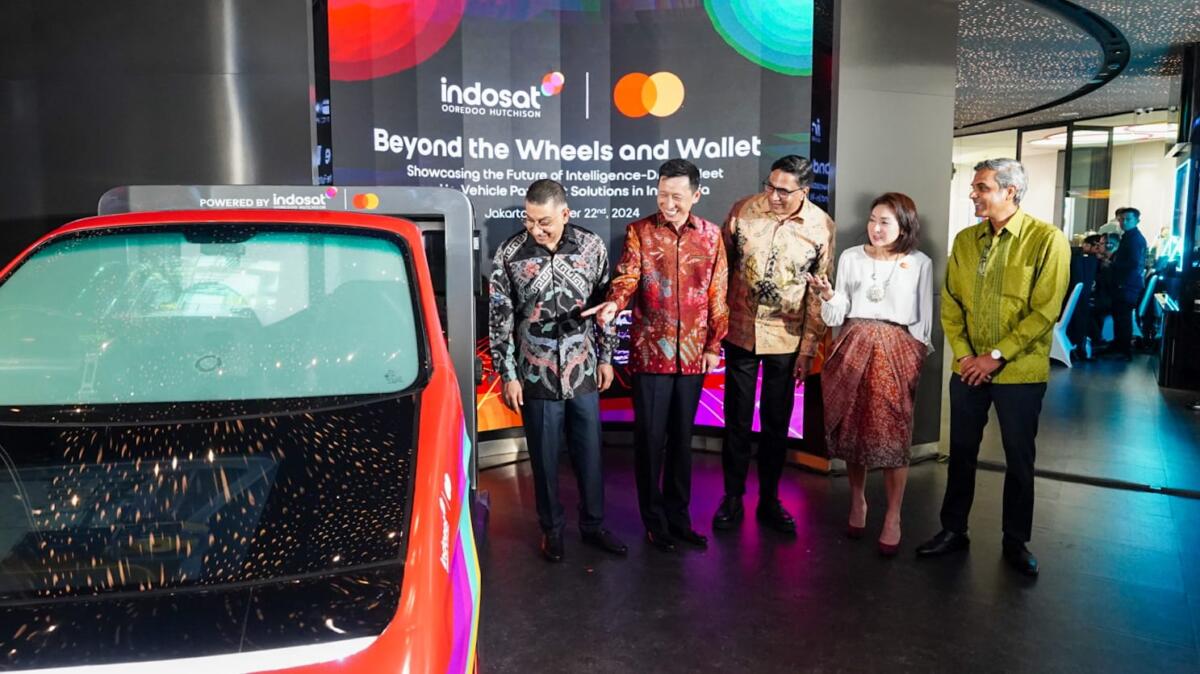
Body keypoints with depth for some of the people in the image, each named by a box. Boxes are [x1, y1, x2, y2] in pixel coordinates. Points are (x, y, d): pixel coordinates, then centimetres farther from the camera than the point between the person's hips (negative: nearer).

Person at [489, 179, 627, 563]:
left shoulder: (592, 247, -4)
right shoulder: (510, 254, -9)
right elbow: (499, 319, -5)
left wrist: (606, 357, 7)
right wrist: (508, 376, -6)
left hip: (584, 371, 2)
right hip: (537, 375, -2)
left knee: (590, 452, 12)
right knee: (544, 458, 10)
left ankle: (593, 524, 31)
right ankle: (552, 528, 29)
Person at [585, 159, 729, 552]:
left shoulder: (711, 235, 5)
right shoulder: (640, 231, -1)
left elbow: (718, 295, 7)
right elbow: (628, 275, -13)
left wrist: (713, 345, 5)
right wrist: (614, 303, -34)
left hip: (692, 353, 3)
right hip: (651, 351, -2)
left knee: (682, 438, 12)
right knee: (650, 438, 3)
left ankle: (678, 518, 26)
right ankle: (654, 521, 18)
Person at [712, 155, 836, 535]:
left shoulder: (821, 226, -7)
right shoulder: (743, 211, -8)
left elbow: (819, 294, -2)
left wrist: (808, 349, -2)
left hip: (787, 338, 0)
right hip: (741, 332, 0)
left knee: (777, 422, 12)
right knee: (737, 419, 9)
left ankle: (769, 500, 27)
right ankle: (732, 498, 24)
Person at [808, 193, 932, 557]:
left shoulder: (920, 263, 2)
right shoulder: (850, 257, 4)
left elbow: (925, 319, 6)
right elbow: (836, 316, 3)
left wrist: (916, 356, 0)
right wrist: (828, 296, -16)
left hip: (897, 352, -2)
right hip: (853, 348, 2)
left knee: (893, 434, -5)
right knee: (853, 429, 8)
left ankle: (893, 518, 7)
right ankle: (857, 501, 27)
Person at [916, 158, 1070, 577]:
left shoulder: (1047, 239, -10)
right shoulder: (965, 240, 5)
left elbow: (1045, 310, -14)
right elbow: (950, 302, 6)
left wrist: (997, 356, -16)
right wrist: (964, 354, -5)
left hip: (1020, 372, -4)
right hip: (969, 369, 4)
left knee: (1019, 460, 10)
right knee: (961, 453, 12)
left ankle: (1016, 543, 25)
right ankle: (953, 530, 27)